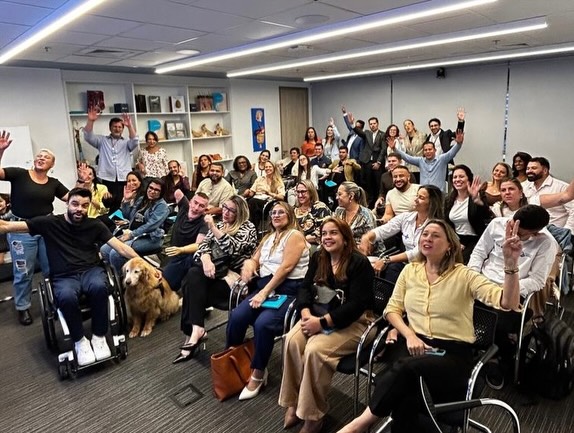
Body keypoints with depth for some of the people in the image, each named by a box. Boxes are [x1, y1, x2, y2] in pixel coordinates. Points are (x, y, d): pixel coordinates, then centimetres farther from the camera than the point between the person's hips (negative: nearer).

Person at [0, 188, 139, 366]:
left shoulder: (94, 225, 5)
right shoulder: (49, 223, 2)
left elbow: (122, 248, 2)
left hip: (91, 270, 1)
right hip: (64, 277, -1)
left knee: (99, 287, -35)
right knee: (67, 297, -36)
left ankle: (99, 337, -14)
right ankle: (80, 341, -10)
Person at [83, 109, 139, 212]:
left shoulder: (126, 143, 17)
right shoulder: (102, 140, 17)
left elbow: (135, 141, -4)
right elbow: (88, 137, 2)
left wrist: (130, 125, -18)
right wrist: (90, 121, -13)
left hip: (124, 180, 1)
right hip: (108, 180, 0)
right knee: (108, 206, -5)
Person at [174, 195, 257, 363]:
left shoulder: (248, 228, -1)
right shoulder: (219, 225, 19)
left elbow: (232, 248, -17)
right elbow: (204, 244, 7)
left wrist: (213, 228, -21)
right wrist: (206, 260, -15)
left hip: (233, 276, -6)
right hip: (215, 271, 6)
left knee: (192, 286, -26)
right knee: (193, 276, -27)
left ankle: (194, 331, -22)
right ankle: (196, 330, -26)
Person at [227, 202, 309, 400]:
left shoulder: (295, 236, -2)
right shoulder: (268, 237, 22)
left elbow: (285, 268, -13)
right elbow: (255, 260, 21)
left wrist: (265, 292, -17)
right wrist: (249, 263, -5)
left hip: (288, 290, -6)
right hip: (265, 287, 7)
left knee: (263, 323, -30)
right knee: (236, 317, -18)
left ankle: (258, 374, -11)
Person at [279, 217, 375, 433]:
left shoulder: (359, 263, -15)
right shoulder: (318, 258, 6)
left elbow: (356, 304, -21)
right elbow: (305, 287, 5)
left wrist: (322, 322, -25)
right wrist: (306, 313, -15)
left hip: (353, 322, -6)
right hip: (319, 315, 6)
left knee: (315, 350, -29)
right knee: (292, 340, -21)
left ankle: (313, 414, -8)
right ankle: (294, 402, -5)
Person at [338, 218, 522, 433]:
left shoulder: (464, 275, -4)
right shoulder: (410, 270, 9)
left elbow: (508, 302, -17)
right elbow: (392, 309, 10)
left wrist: (511, 264, -34)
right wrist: (409, 335, -9)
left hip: (453, 352, -2)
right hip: (413, 344, 3)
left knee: (407, 368, -34)